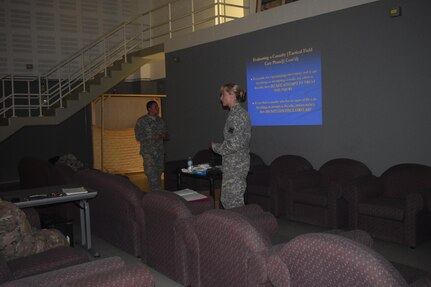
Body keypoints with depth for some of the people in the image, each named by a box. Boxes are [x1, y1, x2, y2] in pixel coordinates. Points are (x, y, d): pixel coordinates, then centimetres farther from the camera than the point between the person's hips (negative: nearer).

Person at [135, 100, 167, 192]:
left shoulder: (160, 120, 12)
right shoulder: (142, 121, -4)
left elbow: (165, 133, 18)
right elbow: (138, 136, -8)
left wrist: (161, 136, -6)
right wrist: (152, 137, -17)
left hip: (160, 151, 6)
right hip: (148, 152, -6)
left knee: (158, 174, 9)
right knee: (152, 175, -11)